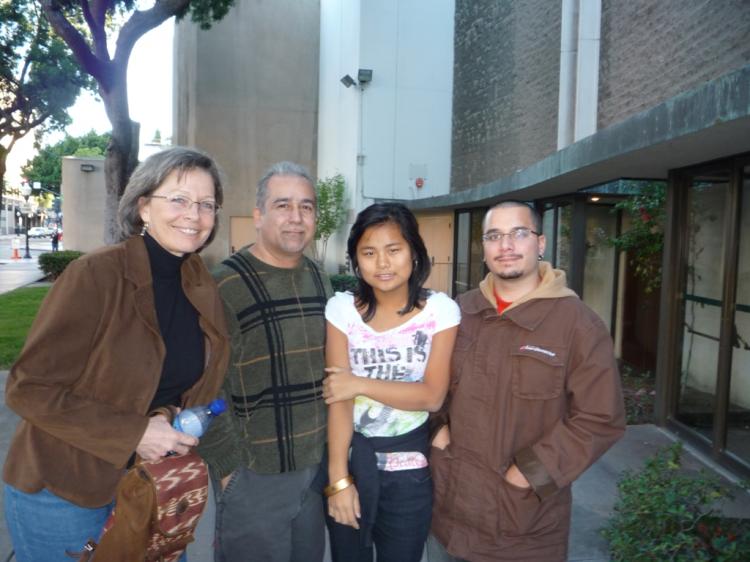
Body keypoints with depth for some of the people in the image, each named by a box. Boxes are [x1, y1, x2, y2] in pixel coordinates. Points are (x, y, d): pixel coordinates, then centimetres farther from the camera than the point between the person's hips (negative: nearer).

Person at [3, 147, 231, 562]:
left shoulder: (203, 287, -3)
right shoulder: (95, 275, -20)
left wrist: (184, 438, -3)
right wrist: (132, 434, -23)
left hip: (154, 483, 6)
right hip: (64, 493, -5)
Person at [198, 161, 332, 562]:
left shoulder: (319, 279, 5)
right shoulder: (226, 285, -16)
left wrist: (331, 446, 11)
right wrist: (228, 465, -12)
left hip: (318, 465, 6)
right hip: (253, 473, -6)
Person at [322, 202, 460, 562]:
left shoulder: (440, 310, -10)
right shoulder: (342, 308, -9)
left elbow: (433, 395, -13)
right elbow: (338, 395, -12)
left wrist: (362, 384, -21)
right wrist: (338, 478, -14)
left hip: (409, 464, -1)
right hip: (351, 454, 1)